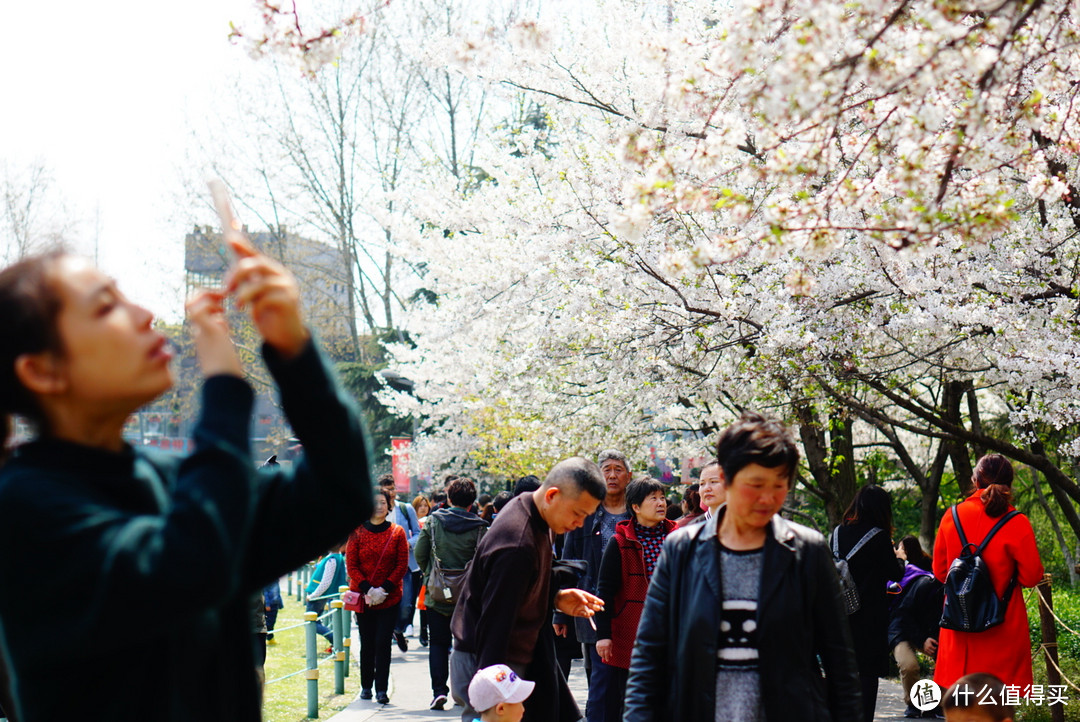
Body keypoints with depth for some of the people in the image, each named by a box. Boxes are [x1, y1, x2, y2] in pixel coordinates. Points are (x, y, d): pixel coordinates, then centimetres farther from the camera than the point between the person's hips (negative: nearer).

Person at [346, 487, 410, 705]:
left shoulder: (397, 533, 2)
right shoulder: (357, 532, 2)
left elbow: (402, 565, -1)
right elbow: (351, 565, 0)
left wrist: (384, 589, -12)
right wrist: (367, 589, -13)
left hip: (390, 598, -1)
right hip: (363, 597, 1)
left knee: (383, 642, -5)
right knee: (367, 643, 6)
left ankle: (382, 689, -3)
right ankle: (366, 686, 20)